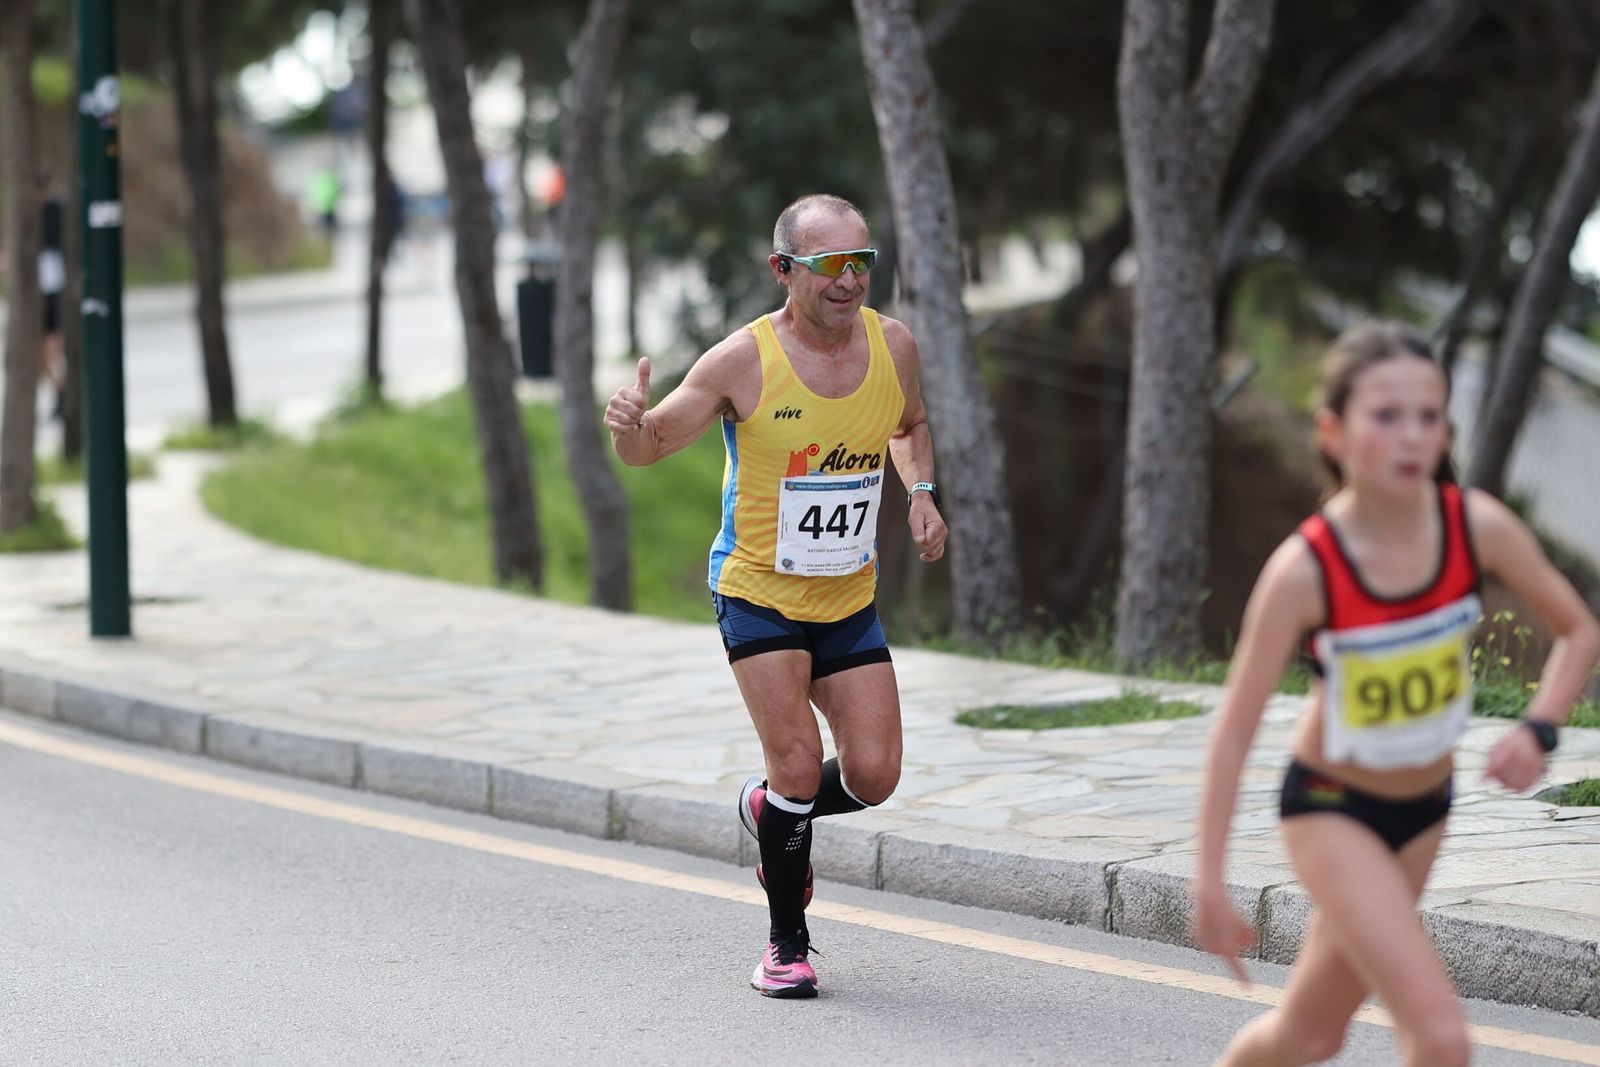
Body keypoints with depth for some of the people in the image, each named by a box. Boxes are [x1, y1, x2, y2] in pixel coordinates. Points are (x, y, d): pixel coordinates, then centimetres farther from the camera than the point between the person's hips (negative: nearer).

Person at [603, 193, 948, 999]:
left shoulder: (893, 345, -4)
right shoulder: (744, 361, -17)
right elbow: (653, 445, -10)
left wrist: (922, 491, -2)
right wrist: (630, 427, -34)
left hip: (850, 601, 4)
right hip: (758, 594, -4)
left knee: (872, 776, -2)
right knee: (799, 765, -14)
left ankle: (768, 811, 31)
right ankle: (787, 944, 4)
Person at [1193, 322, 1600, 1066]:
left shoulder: (1478, 527, -17)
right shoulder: (1304, 571, -26)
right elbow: (1234, 730, -18)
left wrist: (1539, 729, -19)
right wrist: (1209, 886, -18)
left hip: (1423, 809, 5)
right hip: (1329, 809, -5)